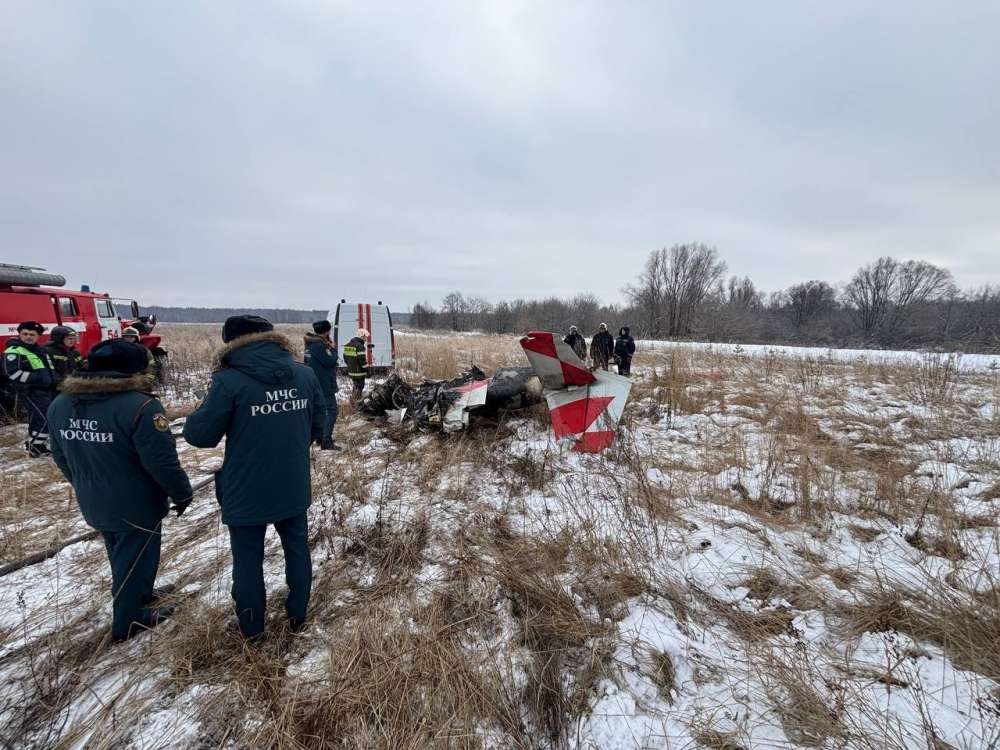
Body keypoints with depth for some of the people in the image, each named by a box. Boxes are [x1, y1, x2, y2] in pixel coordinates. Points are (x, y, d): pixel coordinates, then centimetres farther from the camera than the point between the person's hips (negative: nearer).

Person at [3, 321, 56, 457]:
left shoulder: (39, 350, 18)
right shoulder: (14, 351, -9)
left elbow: (48, 369, 30)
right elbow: (13, 373, -20)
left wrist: (53, 378, 13)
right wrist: (37, 377, -24)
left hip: (45, 390, 9)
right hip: (31, 392, -9)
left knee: (37, 418, 17)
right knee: (44, 418, -12)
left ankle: (32, 443, 29)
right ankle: (36, 448, -4)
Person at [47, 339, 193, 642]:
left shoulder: (60, 403, -1)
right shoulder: (139, 405, -28)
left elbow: (61, 457, 11)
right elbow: (162, 462, -25)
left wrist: (85, 486, 25)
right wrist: (182, 493, -10)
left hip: (93, 504, 8)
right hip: (135, 506, -8)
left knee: (120, 554, 27)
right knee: (134, 559, 12)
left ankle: (140, 594, 48)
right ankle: (127, 622, 29)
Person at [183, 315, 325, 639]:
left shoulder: (229, 381, -18)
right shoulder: (305, 374, -4)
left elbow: (199, 435, -10)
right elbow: (318, 425, 3)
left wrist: (207, 405, 9)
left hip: (247, 491, -3)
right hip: (294, 488, 4)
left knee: (248, 558, 17)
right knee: (297, 548, 21)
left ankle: (252, 626, 36)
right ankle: (298, 614, 37)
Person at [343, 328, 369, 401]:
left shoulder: (348, 345, 9)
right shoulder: (360, 346, -19)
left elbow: (345, 357, 17)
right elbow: (362, 360, -21)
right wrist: (367, 370, -13)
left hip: (351, 371, 8)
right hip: (359, 372, -8)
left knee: (355, 386, 23)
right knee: (359, 388, 1)